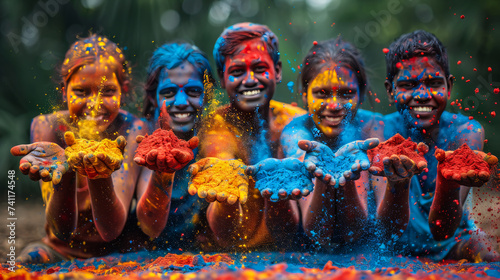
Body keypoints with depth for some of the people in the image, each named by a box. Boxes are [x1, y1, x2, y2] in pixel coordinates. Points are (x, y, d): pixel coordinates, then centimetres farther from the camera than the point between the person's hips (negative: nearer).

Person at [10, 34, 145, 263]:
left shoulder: (132, 130, -13)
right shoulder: (47, 126, -10)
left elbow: (111, 231, -23)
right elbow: (63, 230, -18)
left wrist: (100, 174, -40)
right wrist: (63, 169, -35)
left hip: (117, 255, 0)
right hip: (60, 251, 0)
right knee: (30, 258, -26)